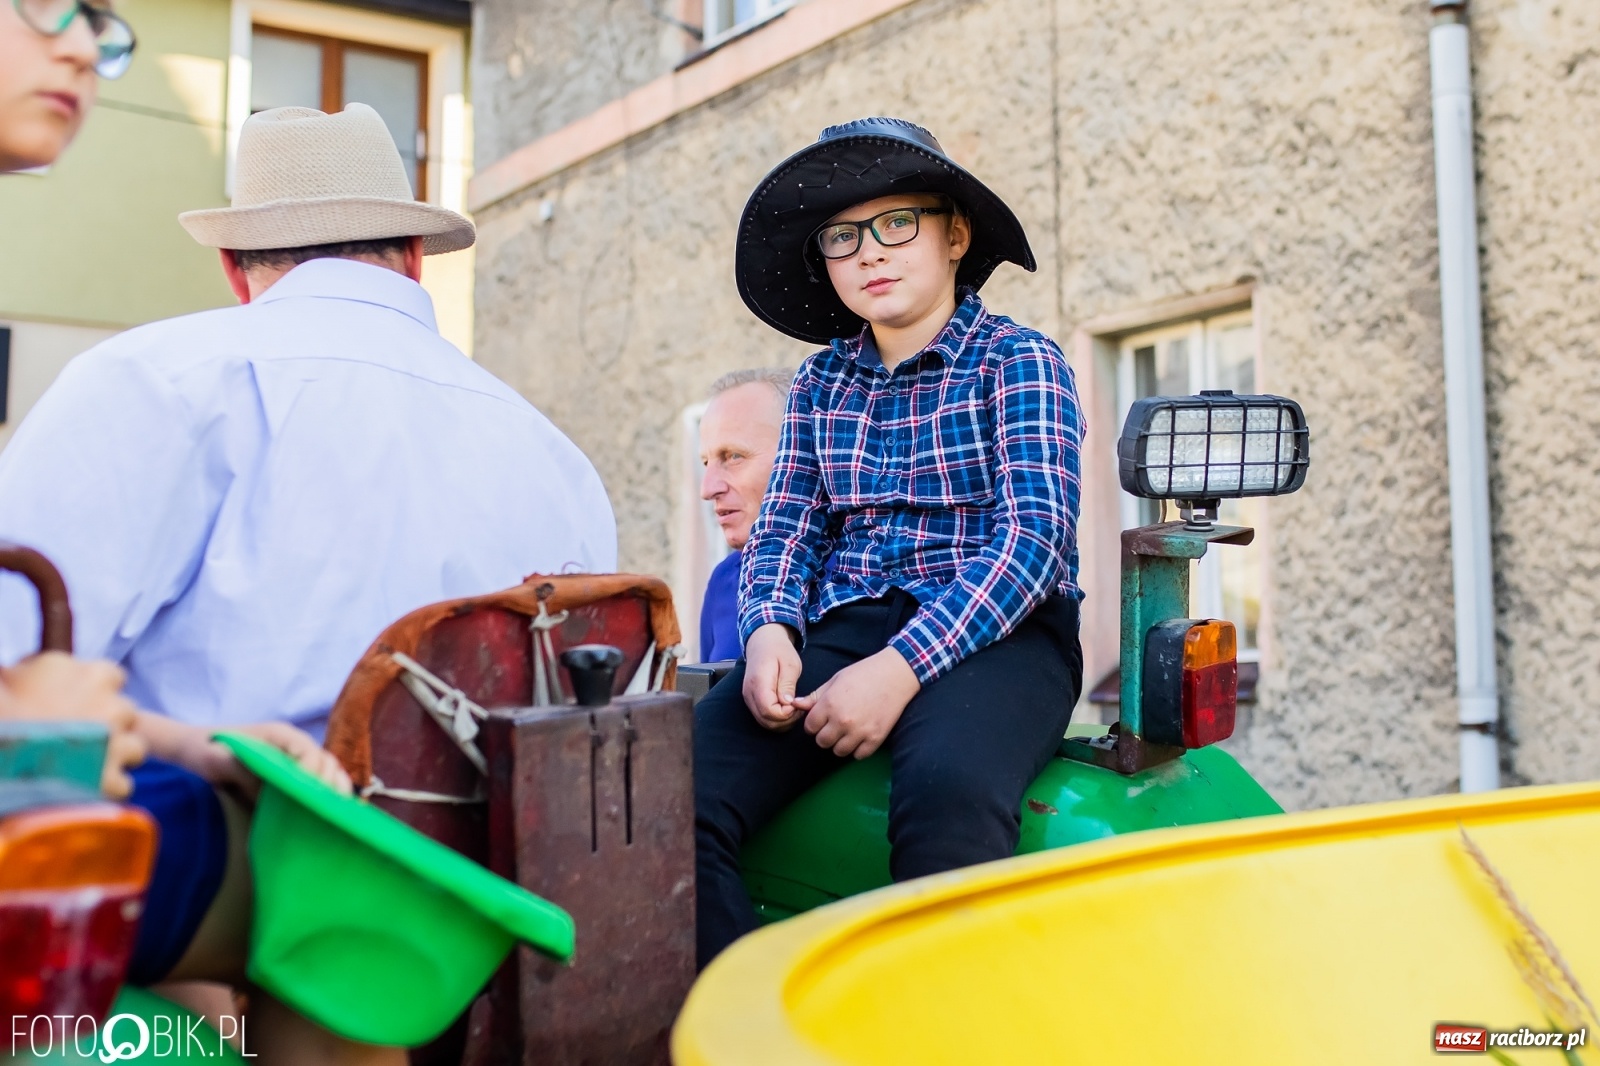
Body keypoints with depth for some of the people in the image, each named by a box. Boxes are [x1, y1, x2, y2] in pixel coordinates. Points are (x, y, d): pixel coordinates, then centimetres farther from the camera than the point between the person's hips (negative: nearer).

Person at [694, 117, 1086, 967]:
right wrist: (769, 629, -9)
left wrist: (901, 666, -20)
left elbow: (1033, 534, -8)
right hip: (839, 633, 4)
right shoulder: (821, 382, 20)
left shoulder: (1019, 360, 5)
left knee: (947, 793, -39)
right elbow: (784, 528, 15)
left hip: (995, 636, -4)